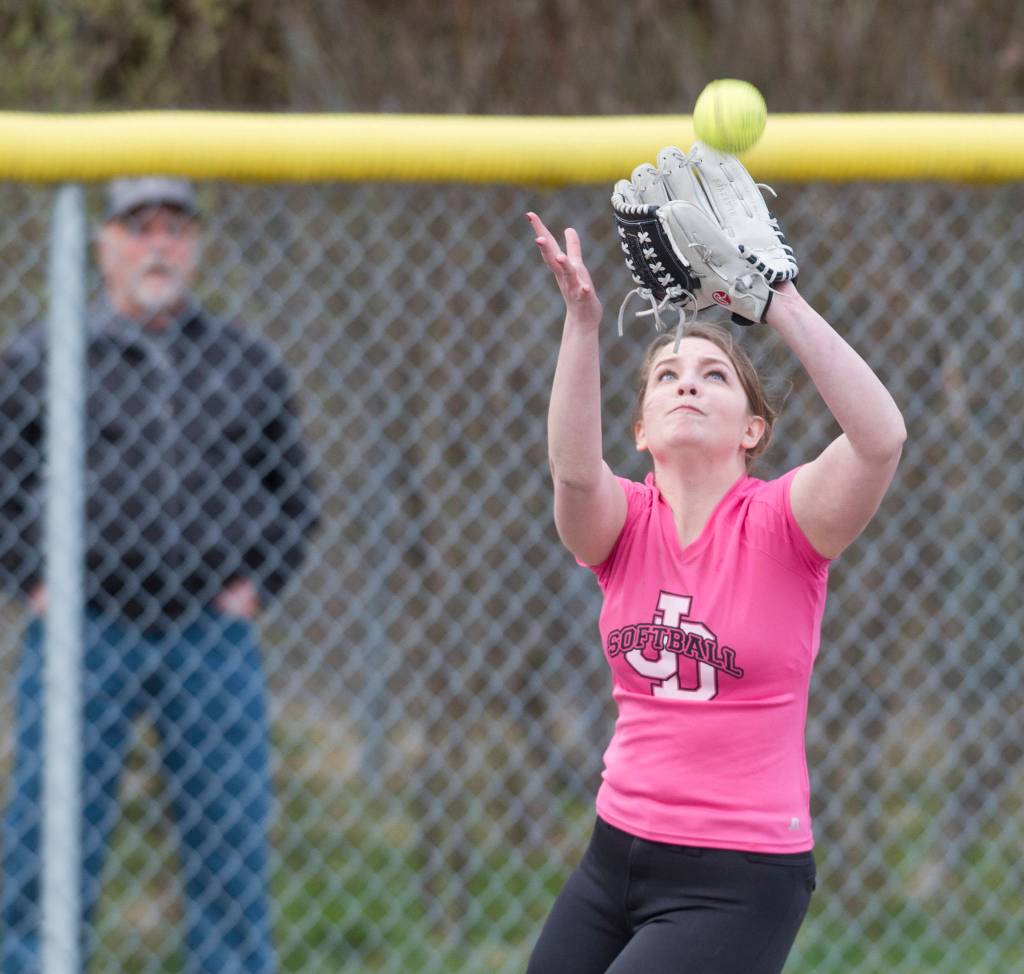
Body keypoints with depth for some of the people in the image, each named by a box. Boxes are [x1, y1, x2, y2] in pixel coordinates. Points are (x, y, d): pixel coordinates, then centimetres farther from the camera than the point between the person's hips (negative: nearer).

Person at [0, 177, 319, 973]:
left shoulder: (252, 365, 12)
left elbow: (295, 495, 18)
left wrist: (253, 587, 6)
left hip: (214, 639, 2)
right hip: (83, 635, -2)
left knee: (231, 845, 2)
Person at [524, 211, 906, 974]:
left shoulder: (780, 524, -8)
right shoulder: (625, 524, 1)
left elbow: (882, 438, -27)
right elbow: (575, 469, -23)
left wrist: (780, 300, -31)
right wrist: (583, 321, -36)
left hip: (739, 880, -5)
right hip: (619, 851, 5)